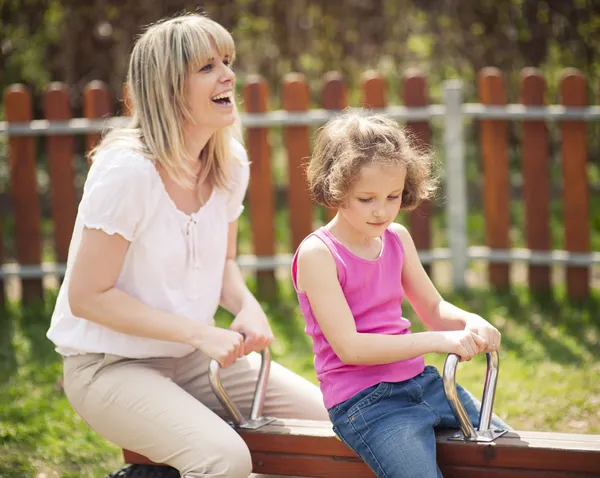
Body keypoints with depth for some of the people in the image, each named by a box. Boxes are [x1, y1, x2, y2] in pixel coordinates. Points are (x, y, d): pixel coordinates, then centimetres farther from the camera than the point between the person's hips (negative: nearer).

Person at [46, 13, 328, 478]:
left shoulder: (230, 162, 0)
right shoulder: (128, 170, -22)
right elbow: (88, 297, -20)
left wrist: (247, 306, -8)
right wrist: (200, 333, -22)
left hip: (193, 359, 7)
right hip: (109, 365, -7)